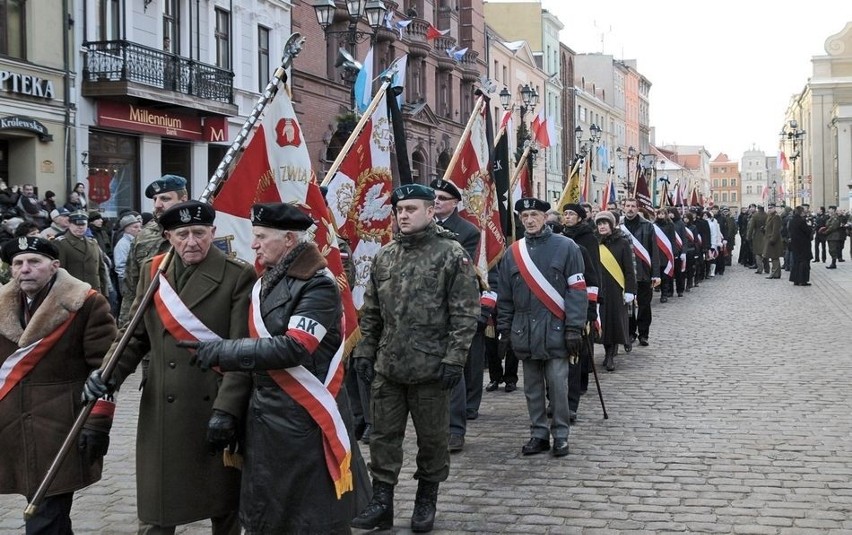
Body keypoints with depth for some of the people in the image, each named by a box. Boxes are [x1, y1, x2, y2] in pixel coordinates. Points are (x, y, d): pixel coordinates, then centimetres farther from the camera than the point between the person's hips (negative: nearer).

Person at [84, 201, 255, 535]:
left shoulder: (239, 276, -7)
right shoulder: (153, 271, 8)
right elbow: (137, 334, 13)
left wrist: (227, 409, -19)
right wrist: (110, 372, -4)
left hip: (216, 411, -3)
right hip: (162, 413, 3)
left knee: (225, 508, 12)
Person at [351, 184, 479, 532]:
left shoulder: (451, 254, -8)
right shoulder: (384, 256, 9)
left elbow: (465, 313, -10)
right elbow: (371, 311, 15)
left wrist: (454, 358, -15)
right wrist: (364, 351, 9)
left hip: (431, 366, -4)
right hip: (388, 365, 5)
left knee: (432, 438, 8)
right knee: (384, 435, 7)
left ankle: (426, 501, 24)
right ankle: (381, 502, 15)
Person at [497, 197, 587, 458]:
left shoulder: (566, 247, -4)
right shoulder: (513, 252, 8)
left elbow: (577, 291, -6)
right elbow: (505, 295, 13)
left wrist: (574, 328, -11)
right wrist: (504, 327, 8)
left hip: (555, 330, -4)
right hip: (525, 332, 4)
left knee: (557, 385, -2)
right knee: (532, 387, 10)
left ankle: (560, 434, 11)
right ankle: (539, 434, 20)